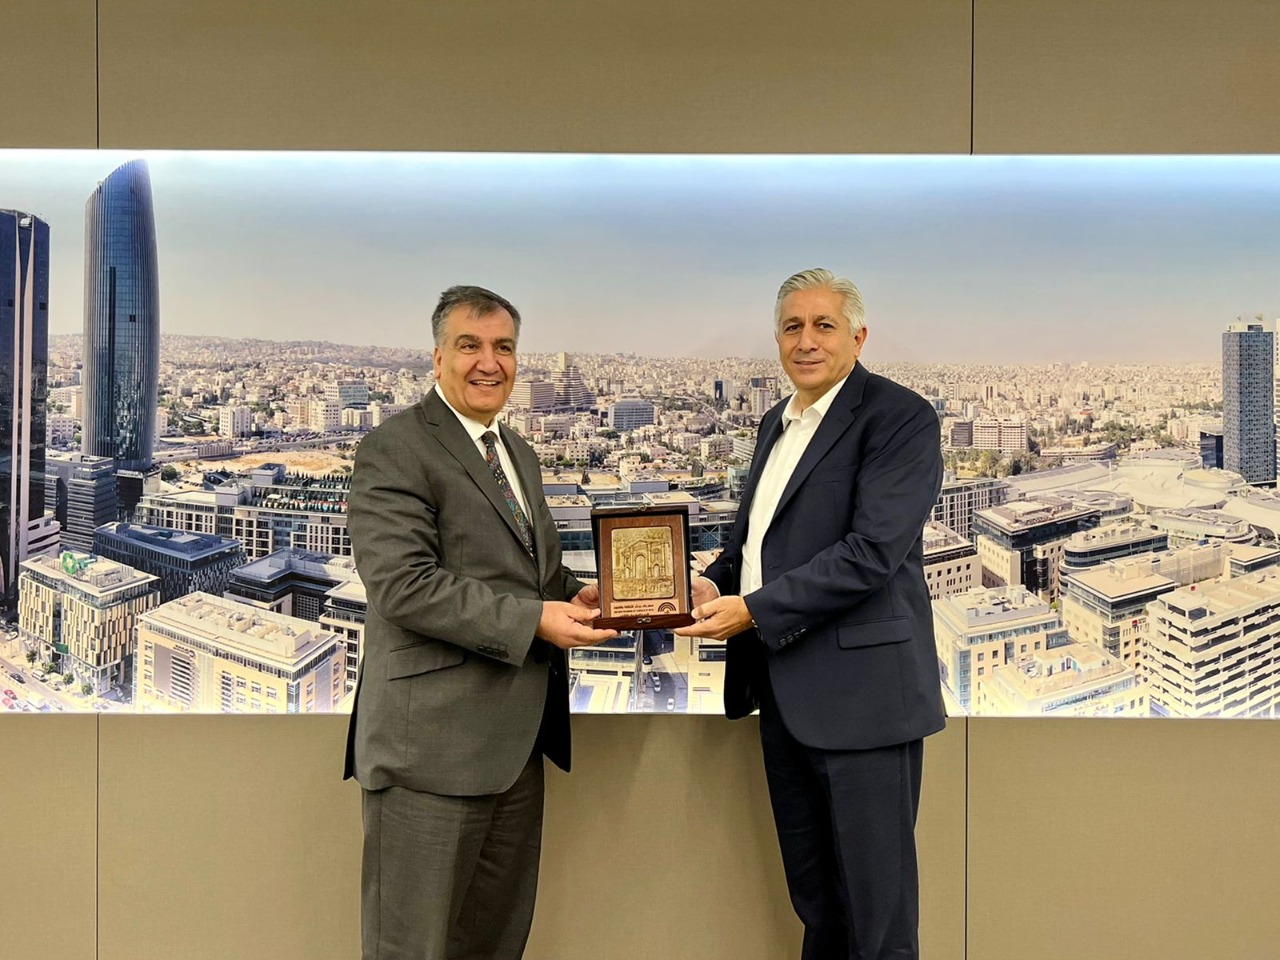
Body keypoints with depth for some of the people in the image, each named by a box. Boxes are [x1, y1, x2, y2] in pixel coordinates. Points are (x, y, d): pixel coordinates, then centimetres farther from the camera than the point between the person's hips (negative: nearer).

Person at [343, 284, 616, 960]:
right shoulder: (394, 449, -10)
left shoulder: (518, 453, 17)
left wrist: (573, 596, 2)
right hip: (434, 740, -8)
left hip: (516, 742, 8)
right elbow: (405, 586, -19)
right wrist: (534, 620, -22)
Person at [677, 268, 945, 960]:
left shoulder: (900, 417, -11)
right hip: (783, 686, 8)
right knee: (812, 894, 20)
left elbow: (872, 550, -20)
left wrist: (753, 609, -20)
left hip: (860, 687, -8)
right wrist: (715, 582, -1)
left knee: (876, 904, 5)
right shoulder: (777, 422, 15)